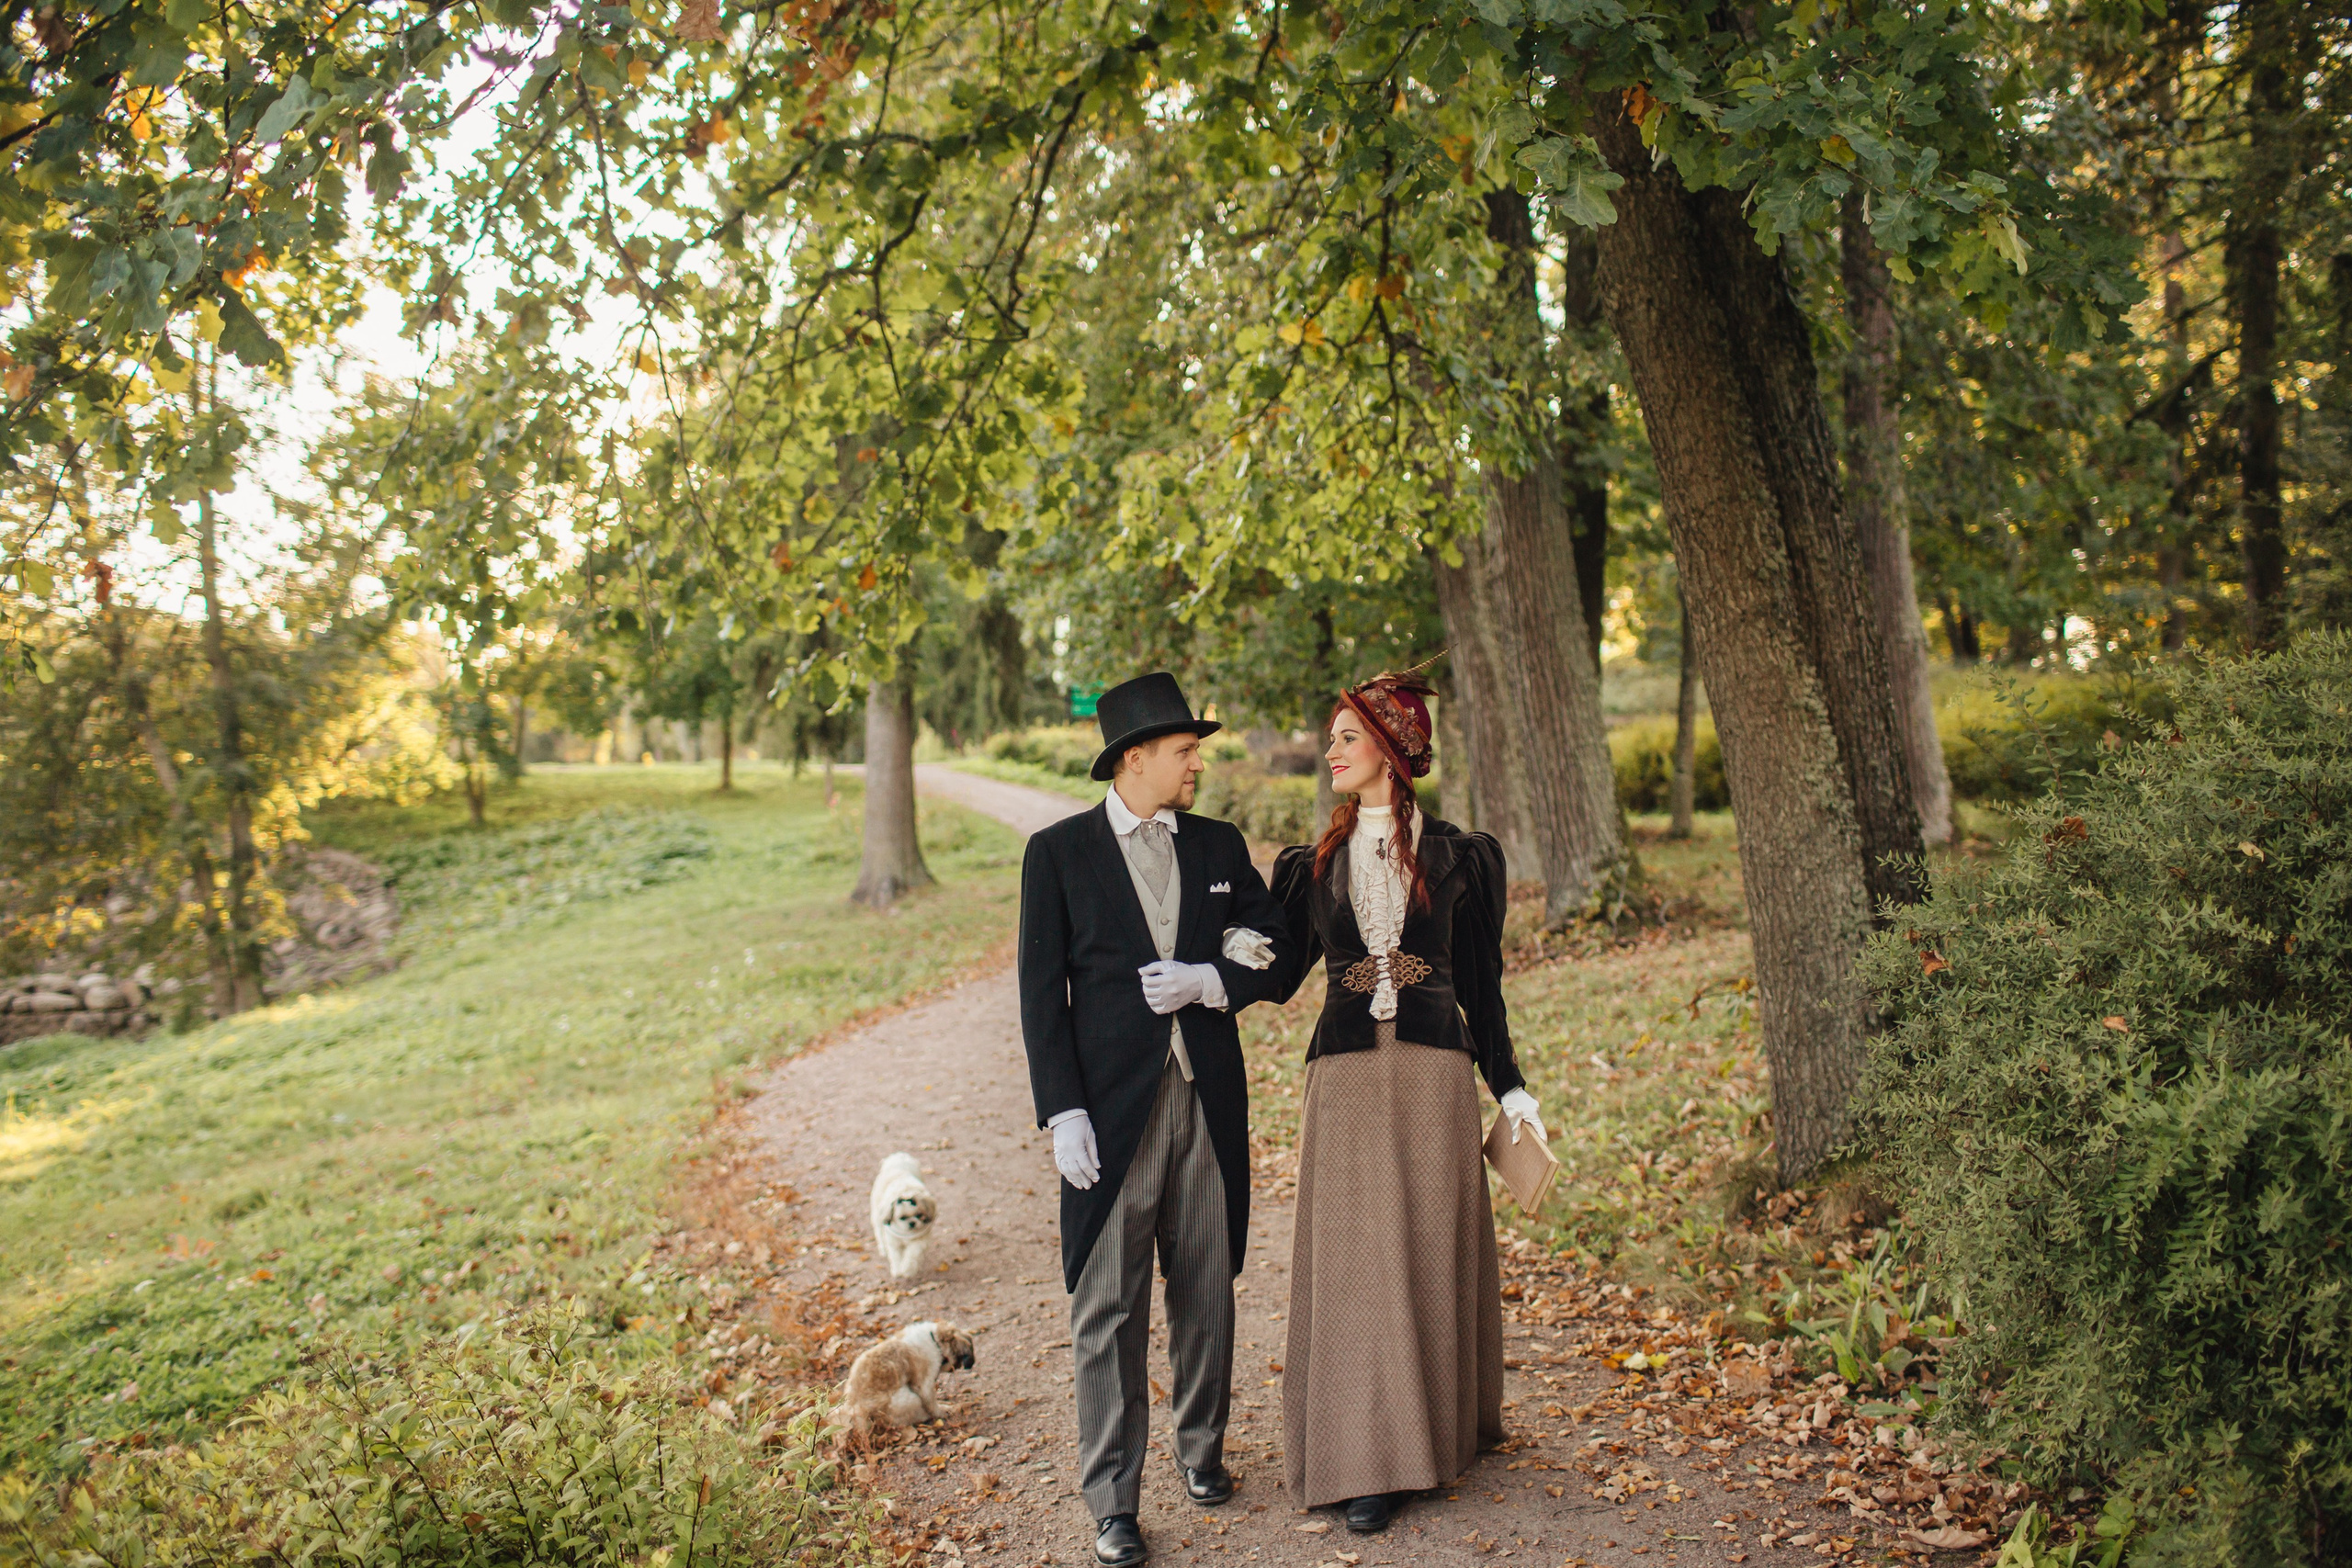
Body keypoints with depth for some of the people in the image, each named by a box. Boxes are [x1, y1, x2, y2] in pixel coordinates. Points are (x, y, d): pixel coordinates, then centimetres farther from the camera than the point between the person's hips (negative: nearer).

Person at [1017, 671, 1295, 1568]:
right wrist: (1063, 1112, -11)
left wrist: (1208, 982, -9)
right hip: (1113, 1104, -3)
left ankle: (1201, 1446, 34)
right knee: (1109, 1308, 1)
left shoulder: (1219, 846, 9)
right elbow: (1042, 991, -4)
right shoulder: (1060, 853, -2)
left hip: (1208, 1099, 4)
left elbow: (1274, 954, 11)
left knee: (1206, 1287, 14)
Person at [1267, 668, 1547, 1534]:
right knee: (1353, 1258, 0)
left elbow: (1481, 983, 8)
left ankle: (1442, 1426, 23)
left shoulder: (1459, 858, 4)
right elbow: (1277, 974, 7)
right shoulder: (1312, 865, 9)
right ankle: (1367, 1459, 6)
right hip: (1345, 1079, 1)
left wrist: (1509, 1087, 6)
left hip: (1434, 1074, -1)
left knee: (1433, 1250, 5)